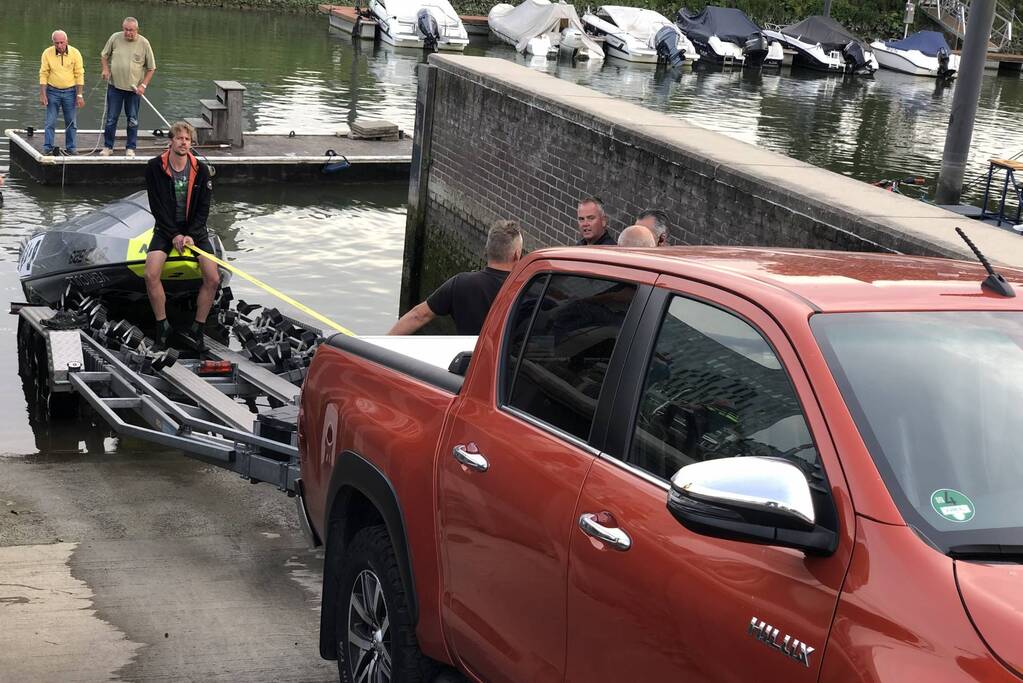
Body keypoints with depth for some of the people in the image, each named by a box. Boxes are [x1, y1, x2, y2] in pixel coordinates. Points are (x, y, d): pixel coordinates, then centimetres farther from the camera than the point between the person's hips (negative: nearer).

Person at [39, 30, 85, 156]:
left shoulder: (75, 53, -7)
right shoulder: (47, 53, -6)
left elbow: (79, 75, -4)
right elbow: (43, 74, -3)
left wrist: (79, 95, -8)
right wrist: (42, 94, -7)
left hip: (70, 91, 0)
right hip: (52, 91, 0)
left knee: (71, 123, 5)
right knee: (50, 122, 0)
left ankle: (71, 149, 13)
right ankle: (47, 149, 7)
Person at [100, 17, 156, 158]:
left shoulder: (144, 43, -6)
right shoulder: (115, 38, -2)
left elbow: (151, 68, 1)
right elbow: (104, 55, 13)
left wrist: (143, 85, -9)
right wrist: (105, 69, -5)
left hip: (134, 88, -1)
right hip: (115, 85, 1)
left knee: (132, 120, 6)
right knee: (111, 118, 6)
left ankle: (130, 148, 17)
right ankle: (107, 147, 17)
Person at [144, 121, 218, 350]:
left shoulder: (200, 170, -3)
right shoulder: (155, 167, -6)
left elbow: (203, 208, -4)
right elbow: (157, 206, -8)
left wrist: (191, 236, -16)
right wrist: (174, 235, -15)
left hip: (195, 230, 1)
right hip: (166, 229, -1)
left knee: (213, 279, -18)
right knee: (151, 275, -24)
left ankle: (197, 330, -4)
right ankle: (162, 326, -7)